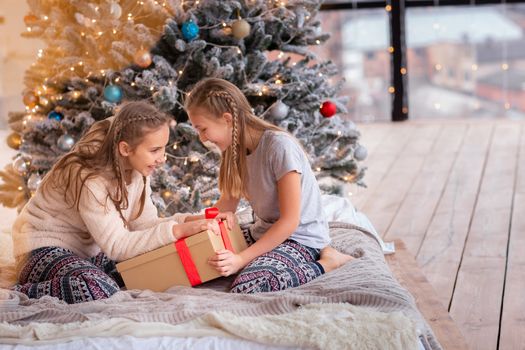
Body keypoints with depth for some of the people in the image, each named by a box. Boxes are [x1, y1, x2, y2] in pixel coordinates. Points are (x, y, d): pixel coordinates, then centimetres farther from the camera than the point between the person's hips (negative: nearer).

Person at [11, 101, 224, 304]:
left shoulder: (136, 168, -3)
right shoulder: (90, 179, -28)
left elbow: (143, 223, -4)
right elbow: (117, 246, -30)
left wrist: (186, 221, -21)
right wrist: (177, 230, -37)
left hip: (90, 251, 9)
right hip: (46, 250, -9)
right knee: (99, 290, -37)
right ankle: (21, 293, -15)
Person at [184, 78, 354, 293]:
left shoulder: (279, 146, -22)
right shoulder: (237, 149, 4)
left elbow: (290, 221, -22)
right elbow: (227, 204, 10)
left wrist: (242, 259, -26)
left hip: (299, 238, -9)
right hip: (264, 233, 9)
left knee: (246, 288, -32)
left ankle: (324, 264, -9)